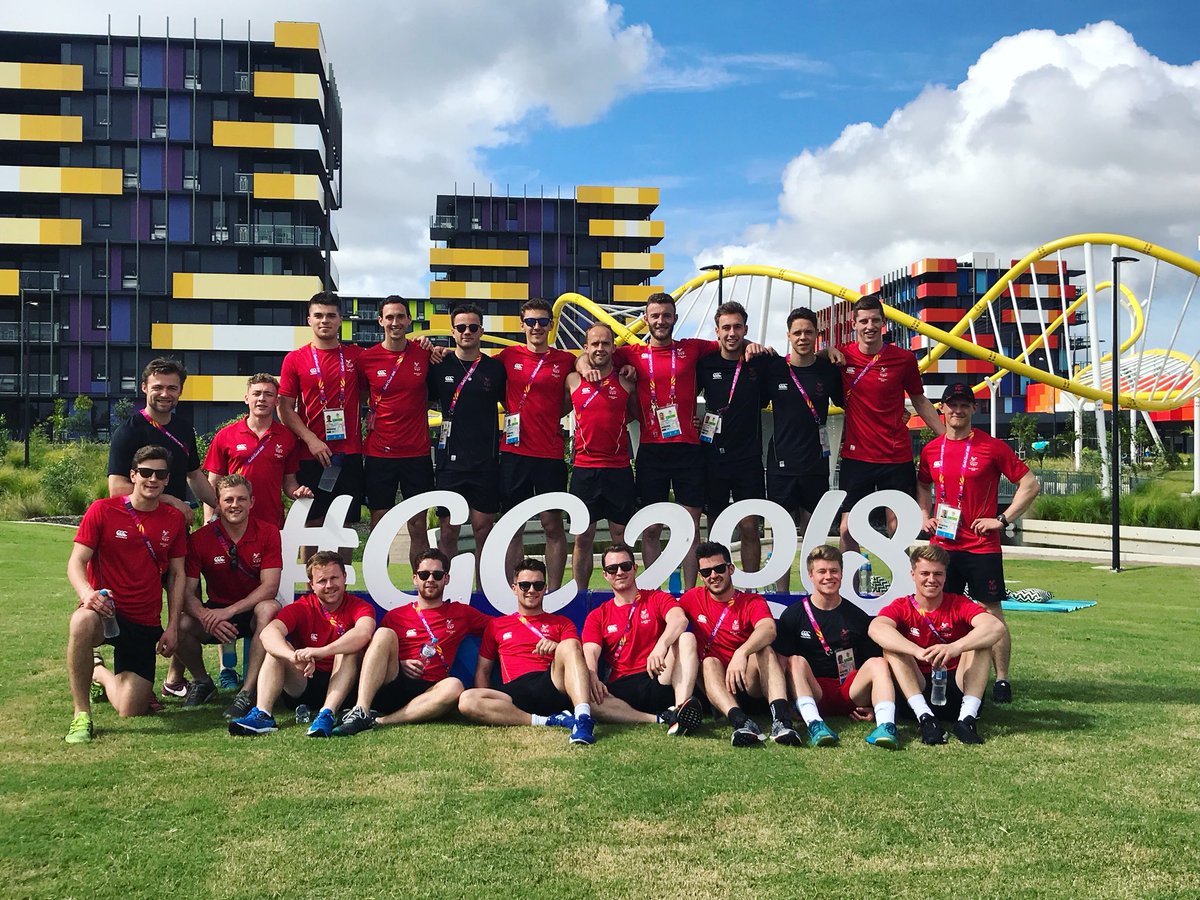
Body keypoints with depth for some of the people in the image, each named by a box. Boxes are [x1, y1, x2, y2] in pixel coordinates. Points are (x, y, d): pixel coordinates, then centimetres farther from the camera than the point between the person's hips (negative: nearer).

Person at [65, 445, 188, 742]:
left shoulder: (174, 519, 4)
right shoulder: (102, 510, -4)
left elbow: (177, 574, 9)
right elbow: (76, 562, -6)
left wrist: (173, 626, 2)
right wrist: (87, 593, -28)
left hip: (145, 623, 3)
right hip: (104, 611, -3)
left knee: (131, 712, -5)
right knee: (82, 623, -42)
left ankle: (101, 673, 32)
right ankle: (82, 714, -24)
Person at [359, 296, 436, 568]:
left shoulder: (425, 354, 1)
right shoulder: (366, 358, 0)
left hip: (417, 453, 0)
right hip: (378, 453, 0)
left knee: (418, 527, 5)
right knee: (379, 528, 5)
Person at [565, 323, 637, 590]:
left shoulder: (625, 382, 3)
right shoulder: (573, 381, 4)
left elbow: (635, 414, 15)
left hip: (619, 469, 0)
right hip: (584, 469, 0)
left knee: (621, 536, 4)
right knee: (583, 538, 5)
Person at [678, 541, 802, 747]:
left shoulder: (752, 602, -2)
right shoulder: (693, 598, 10)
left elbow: (768, 629, -23)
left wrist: (741, 653, -41)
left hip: (750, 685, -1)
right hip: (713, 687, 1)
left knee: (763, 648, -27)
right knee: (710, 662, -29)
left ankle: (781, 718, -49)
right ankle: (741, 722, -54)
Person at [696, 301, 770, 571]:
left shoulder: (760, 362, -1)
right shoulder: (706, 363, 0)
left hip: (748, 457, -1)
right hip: (712, 456, 1)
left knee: (749, 529, -1)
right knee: (715, 530, 7)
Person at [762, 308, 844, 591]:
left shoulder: (828, 369, 0)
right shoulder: (773, 367, -1)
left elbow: (843, 403, 15)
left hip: (816, 462, 1)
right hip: (781, 462, -1)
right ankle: (782, 597, 11)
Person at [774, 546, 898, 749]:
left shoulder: (858, 617, 10)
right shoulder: (793, 614, 5)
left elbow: (868, 664, 12)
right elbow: (782, 661, 0)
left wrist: (871, 704, -3)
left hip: (850, 692, 1)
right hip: (813, 692, -1)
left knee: (878, 663, -23)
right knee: (797, 661, -29)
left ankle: (886, 725, -43)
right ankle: (814, 724, -49)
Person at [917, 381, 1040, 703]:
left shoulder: (992, 447, -5)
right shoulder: (931, 450, 8)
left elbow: (1030, 484, -3)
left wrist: (1002, 519, -9)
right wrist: (925, 515, 8)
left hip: (982, 547, -4)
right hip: (942, 545, 4)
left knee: (992, 612, -1)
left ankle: (1002, 680, 6)